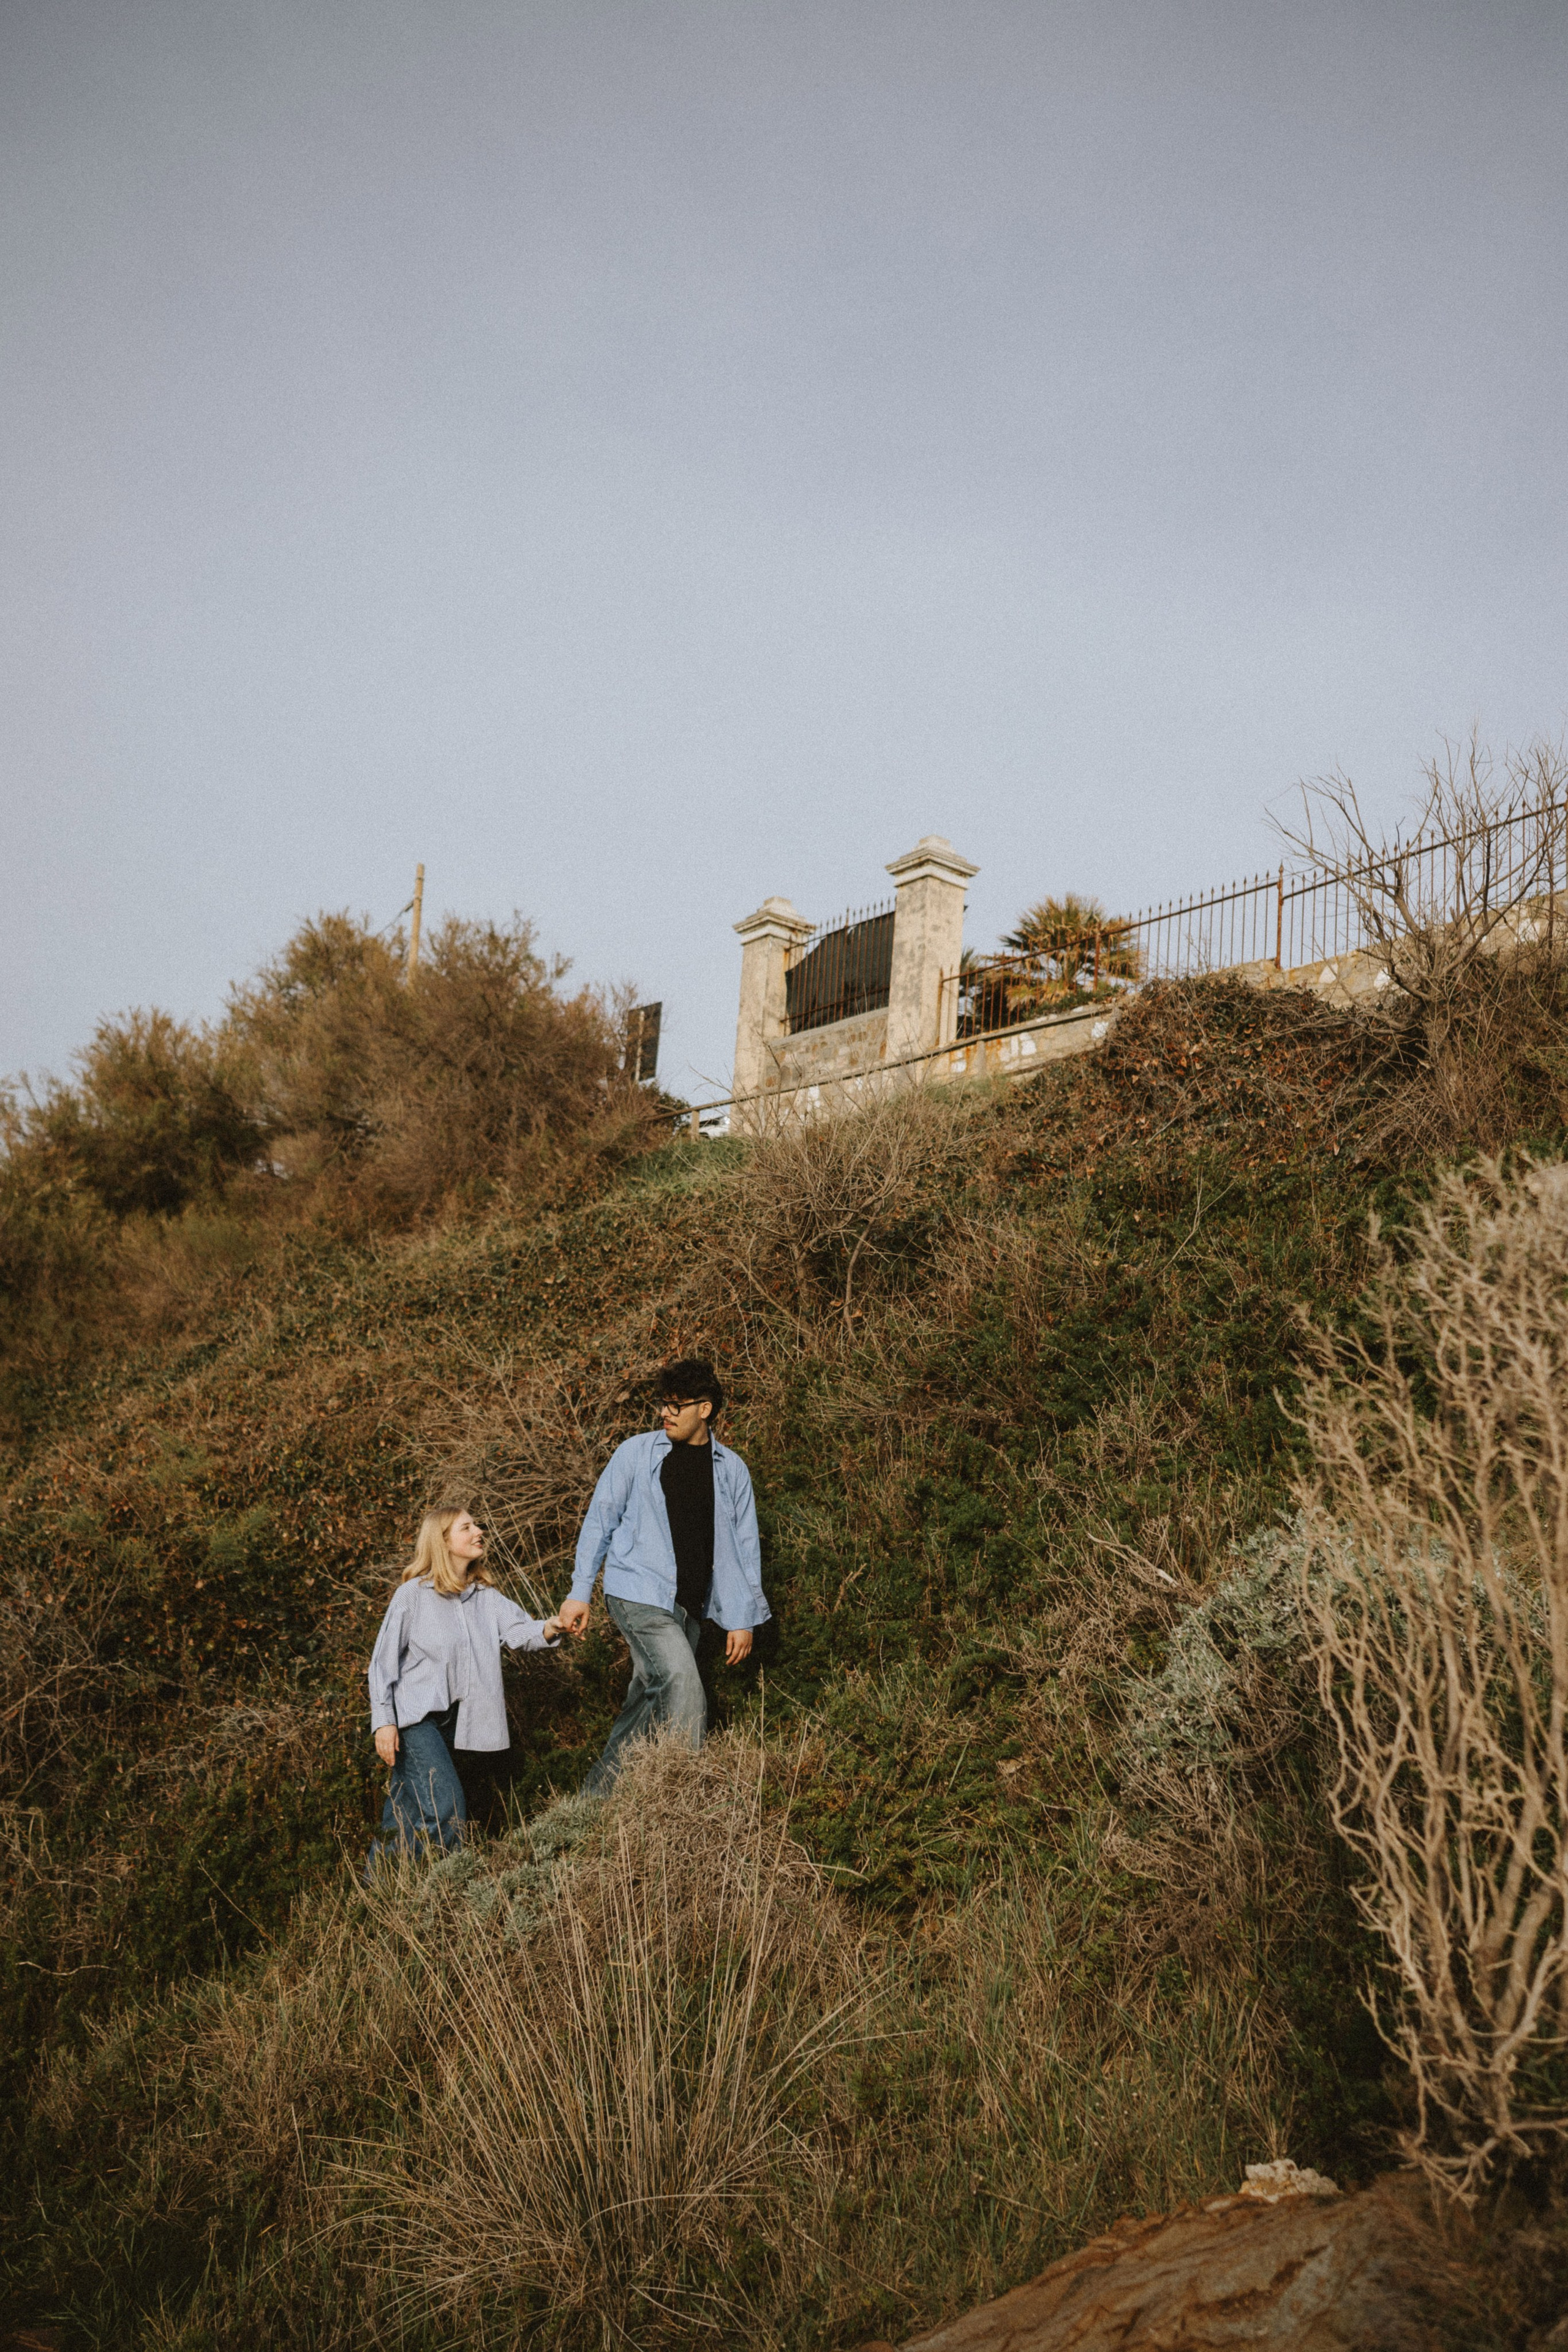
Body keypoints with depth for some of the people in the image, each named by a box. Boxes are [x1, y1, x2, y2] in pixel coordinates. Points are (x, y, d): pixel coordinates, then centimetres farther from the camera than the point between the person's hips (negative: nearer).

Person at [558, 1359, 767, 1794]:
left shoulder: (732, 1469, 7)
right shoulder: (636, 1453, 0)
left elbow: (745, 1545, 10)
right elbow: (599, 1522, 4)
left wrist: (744, 1618, 6)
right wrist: (579, 1594, -1)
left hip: (689, 1605, 4)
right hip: (639, 1592, -4)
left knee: (650, 1698, 7)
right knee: (684, 1688, -20)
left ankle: (600, 1794, 20)